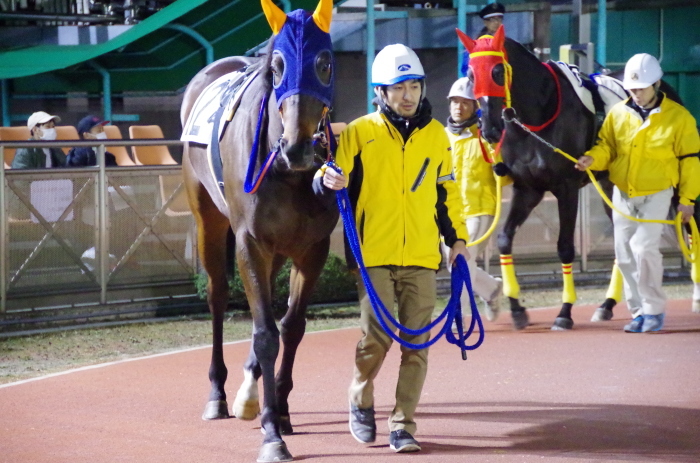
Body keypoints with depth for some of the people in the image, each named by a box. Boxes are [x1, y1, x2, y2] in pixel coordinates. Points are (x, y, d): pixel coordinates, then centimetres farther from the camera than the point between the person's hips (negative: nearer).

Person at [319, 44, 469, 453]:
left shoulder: (437, 135, 10)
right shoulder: (360, 132, 1)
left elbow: (447, 192, 18)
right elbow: (339, 180, 0)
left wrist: (458, 238, 14)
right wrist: (330, 181, -23)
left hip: (422, 257, 3)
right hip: (375, 254, -3)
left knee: (416, 344, 0)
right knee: (377, 338, -8)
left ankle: (403, 426, 8)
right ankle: (361, 402, 20)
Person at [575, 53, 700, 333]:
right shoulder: (618, 113, 2)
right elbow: (606, 147, 7)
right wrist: (592, 158, -16)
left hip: (656, 193, -4)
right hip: (623, 193, 4)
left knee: (644, 247, -17)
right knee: (625, 255, 4)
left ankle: (654, 309, -2)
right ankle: (639, 311, 16)